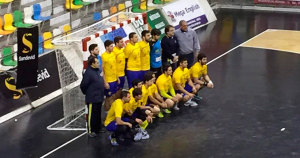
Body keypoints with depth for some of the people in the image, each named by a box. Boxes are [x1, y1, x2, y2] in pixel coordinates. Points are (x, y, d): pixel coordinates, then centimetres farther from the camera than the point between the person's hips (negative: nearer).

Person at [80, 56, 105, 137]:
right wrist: (87, 93, -5)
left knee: (98, 114, 19)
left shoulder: (97, 71, 8)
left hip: (99, 97, 9)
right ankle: (91, 131, 9)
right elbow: (83, 85, -20)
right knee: (92, 115, 0)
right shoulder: (88, 73, -21)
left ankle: (98, 128, 31)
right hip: (92, 99, -9)